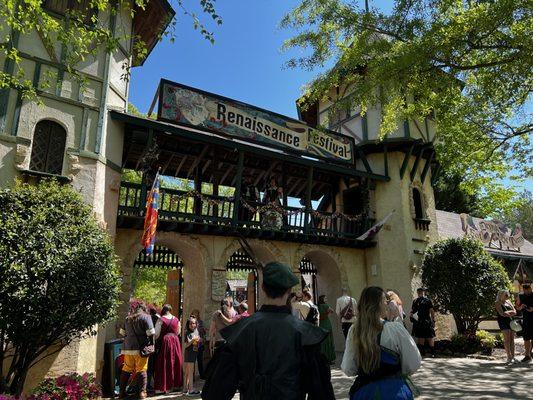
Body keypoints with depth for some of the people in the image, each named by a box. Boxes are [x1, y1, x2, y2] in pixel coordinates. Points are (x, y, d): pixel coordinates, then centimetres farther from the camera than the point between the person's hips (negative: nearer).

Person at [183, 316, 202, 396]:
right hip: (189, 353, -7)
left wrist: (199, 341, 0)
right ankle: (191, 390, -2)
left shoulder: (196, 332, 11)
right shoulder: (188, 333, -9)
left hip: (195, 353, 7)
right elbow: (185, 345, -14)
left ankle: (185, 389, 20)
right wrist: (192, 341, -24)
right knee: (190, 372, -5)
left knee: (188, 372, 13)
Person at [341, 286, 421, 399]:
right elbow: (414, 364, -10)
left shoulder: (353, 331, -9)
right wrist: (395, 371, 9)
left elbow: (348, 370, -4)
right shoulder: (395, 329, -18)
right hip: (393, 390, -2)